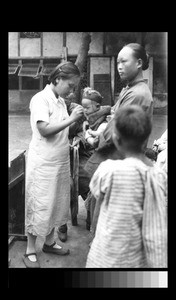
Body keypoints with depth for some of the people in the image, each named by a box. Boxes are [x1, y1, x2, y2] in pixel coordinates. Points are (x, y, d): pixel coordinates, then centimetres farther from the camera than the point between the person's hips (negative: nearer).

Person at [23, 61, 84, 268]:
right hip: (43, 164, -8)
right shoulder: (40, 99, -14)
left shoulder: (61, 101, 10)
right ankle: (30, 251, 19)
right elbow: (45, 129, -23)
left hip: (60, 162, 8)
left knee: (56, 203, 17)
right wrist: (71, 119, -21)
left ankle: (49, 242, 34)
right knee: (39, 206, 3)